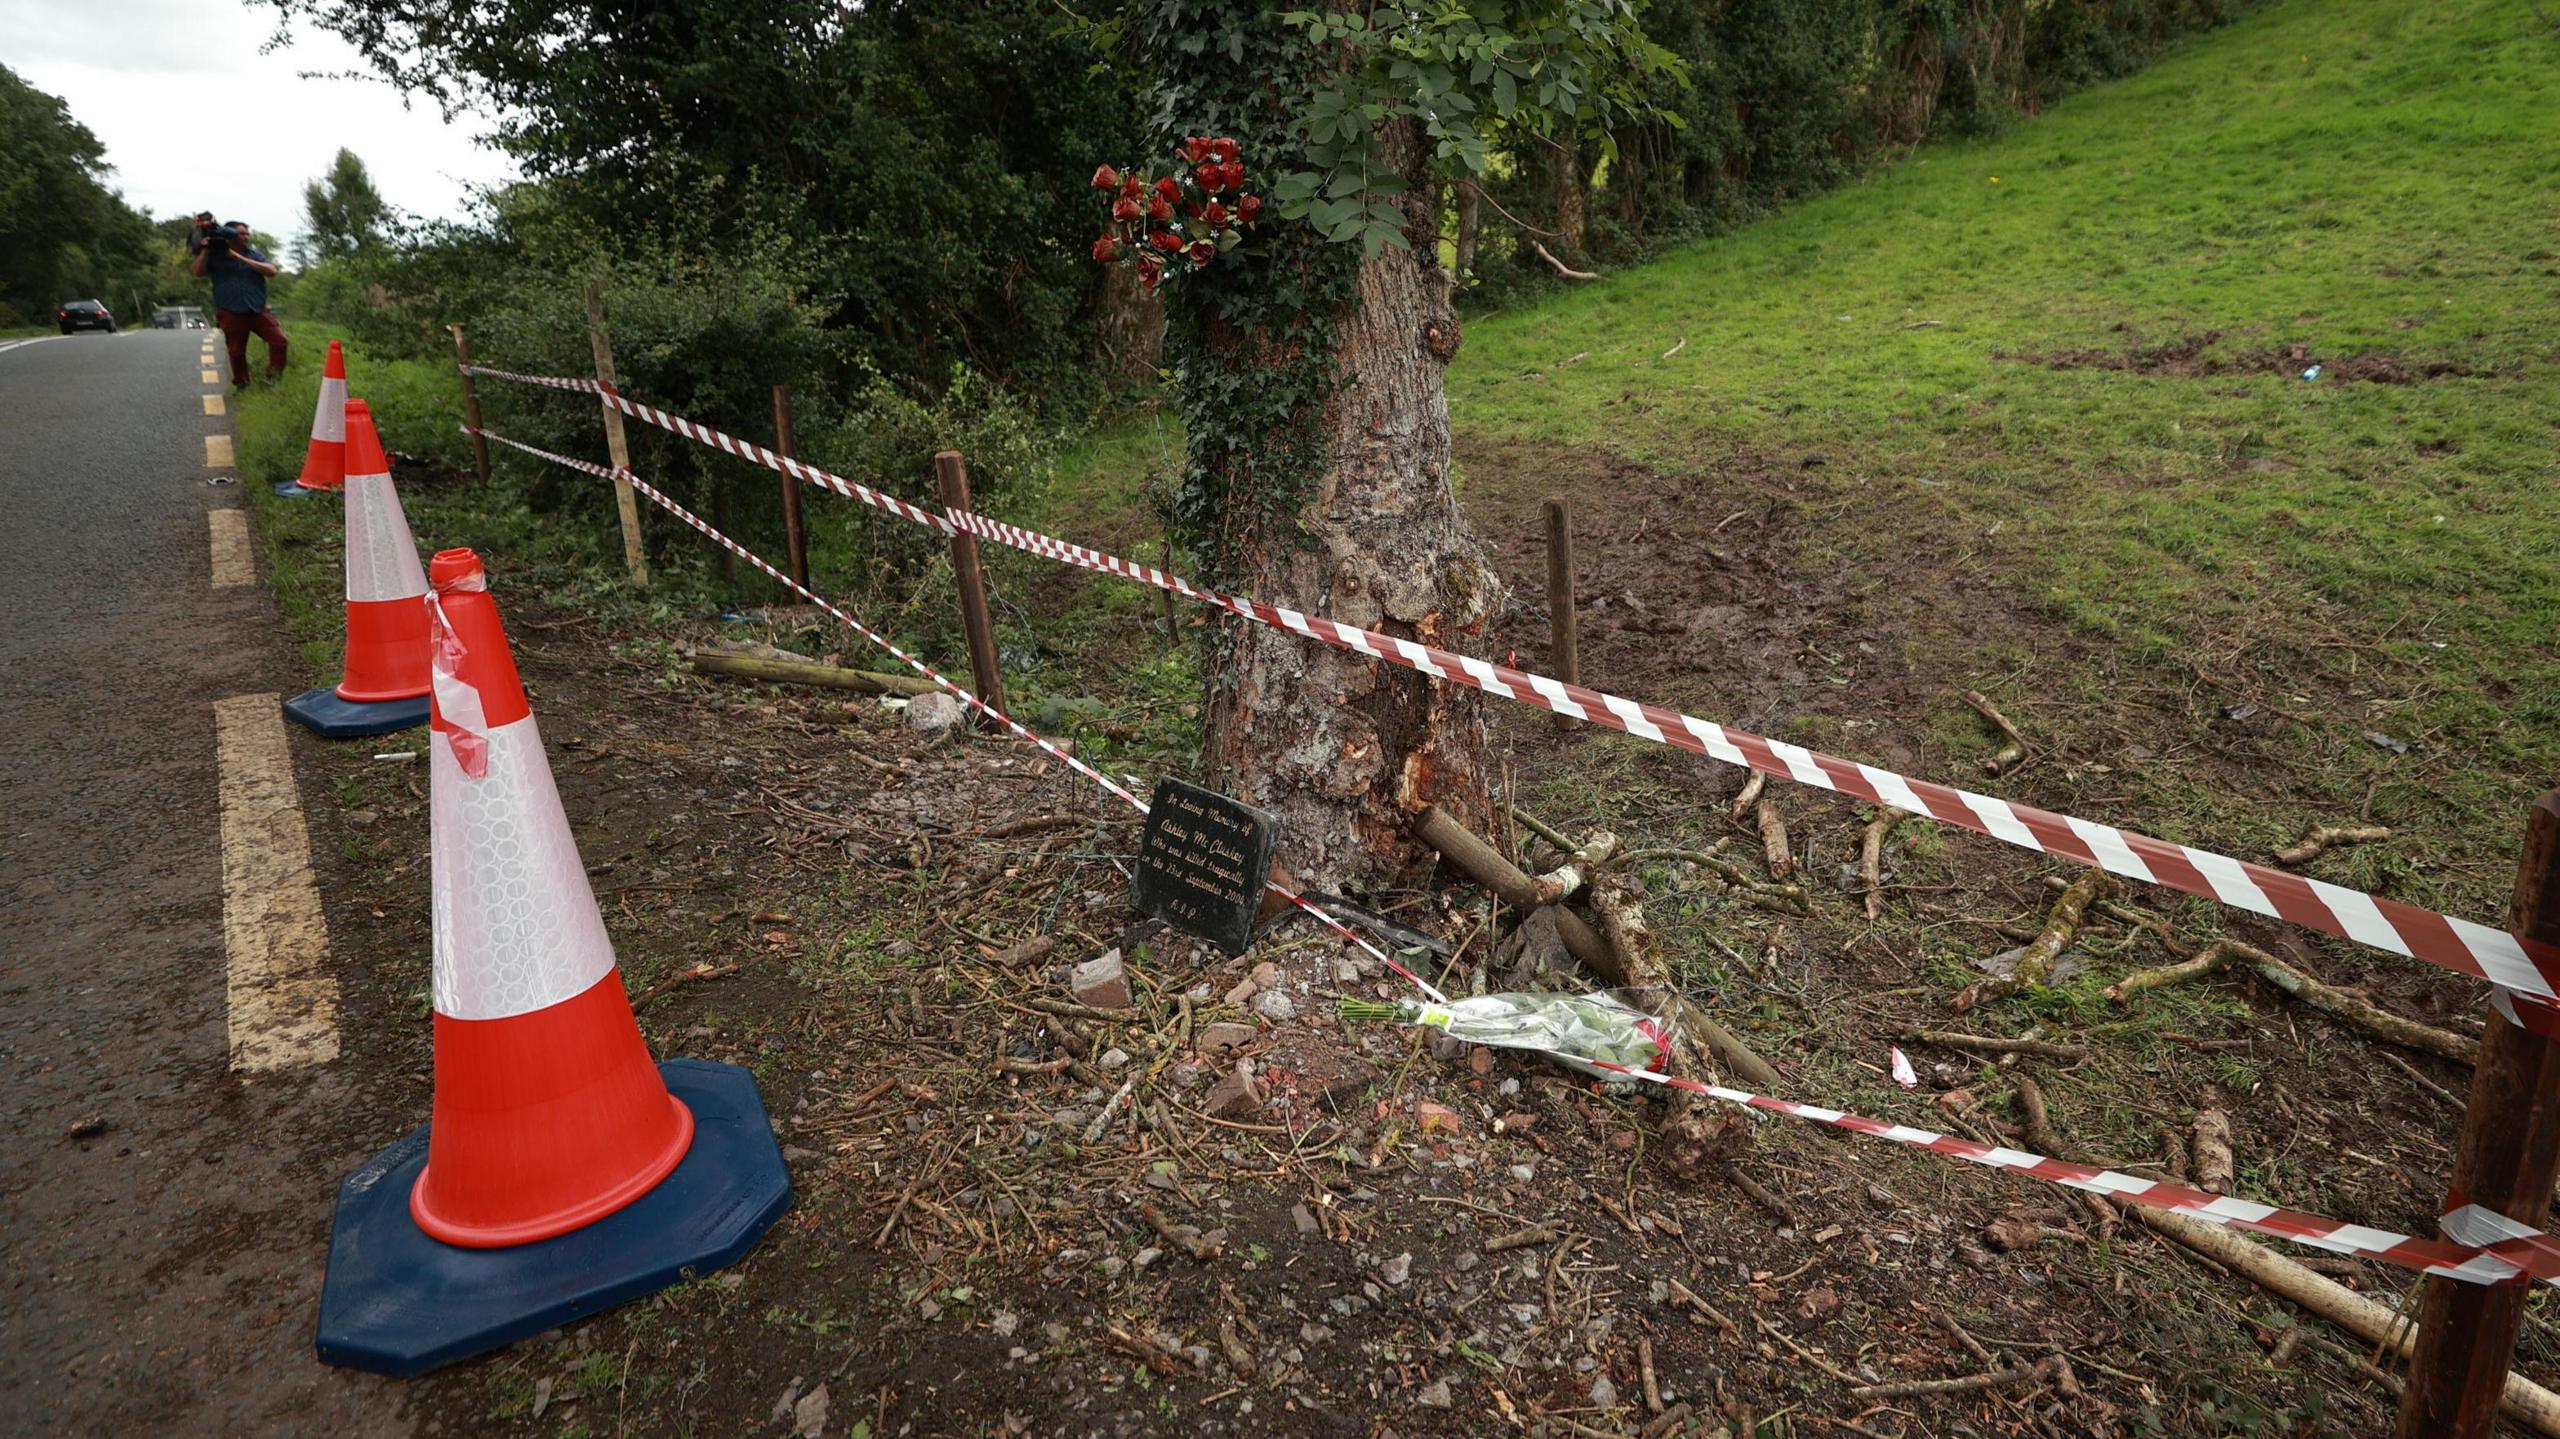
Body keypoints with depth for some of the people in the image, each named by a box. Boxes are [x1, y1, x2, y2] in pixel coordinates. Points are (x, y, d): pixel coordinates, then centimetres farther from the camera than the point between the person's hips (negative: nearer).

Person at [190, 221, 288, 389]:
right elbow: (197, 271, -6)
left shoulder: (253, 254, 7)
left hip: (258, 310, 1)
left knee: (279, 339, -14)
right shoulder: (215, 256, 4)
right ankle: (241, 385, 20)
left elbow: (271, 270, -10)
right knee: (236, 352, 6)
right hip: (231, 314, -1)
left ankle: (274, 376, 1)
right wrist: (205, 250, -12)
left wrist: (241, 258, -13)